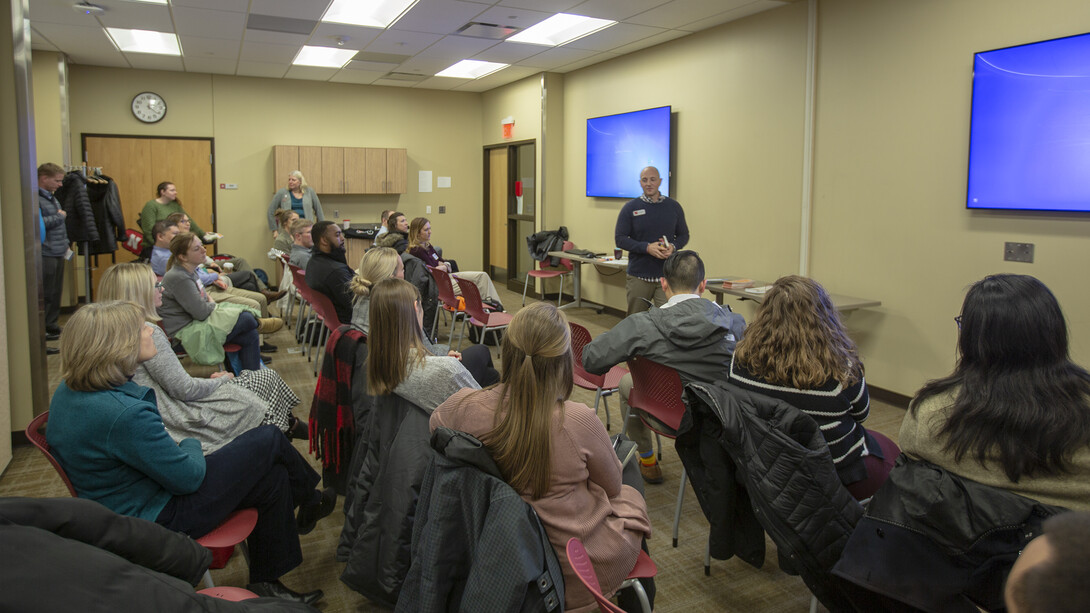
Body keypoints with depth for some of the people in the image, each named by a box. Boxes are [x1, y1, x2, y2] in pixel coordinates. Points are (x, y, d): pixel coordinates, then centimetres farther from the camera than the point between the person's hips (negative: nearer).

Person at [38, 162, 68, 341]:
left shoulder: (51, 197, 17)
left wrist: (65, 244, 19)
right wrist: (59, 216, -12)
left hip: (58, 253, 9)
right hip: (45, 254, -9)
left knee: (56, 293, 14)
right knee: (44, 295, -4)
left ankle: (51, 326, 23)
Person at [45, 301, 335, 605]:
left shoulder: (69, 392, -1)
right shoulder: (124, 414, -33)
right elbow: (188, 477, -21)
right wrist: (191, 445, -1)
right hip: (159, 519, -10)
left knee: (273, 477, 9)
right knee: (269, 440, -3)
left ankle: (265, 583, 24)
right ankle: (308, 501, 26)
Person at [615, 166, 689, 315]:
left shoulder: (673, 206, 8)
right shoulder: (630, 208, 1)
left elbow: (684, 235, 14)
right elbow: (620, 239, -3)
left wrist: (673, 246, -9)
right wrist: (647, 248, -16)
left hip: (667, 276, 1)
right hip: (638, 277, -1)